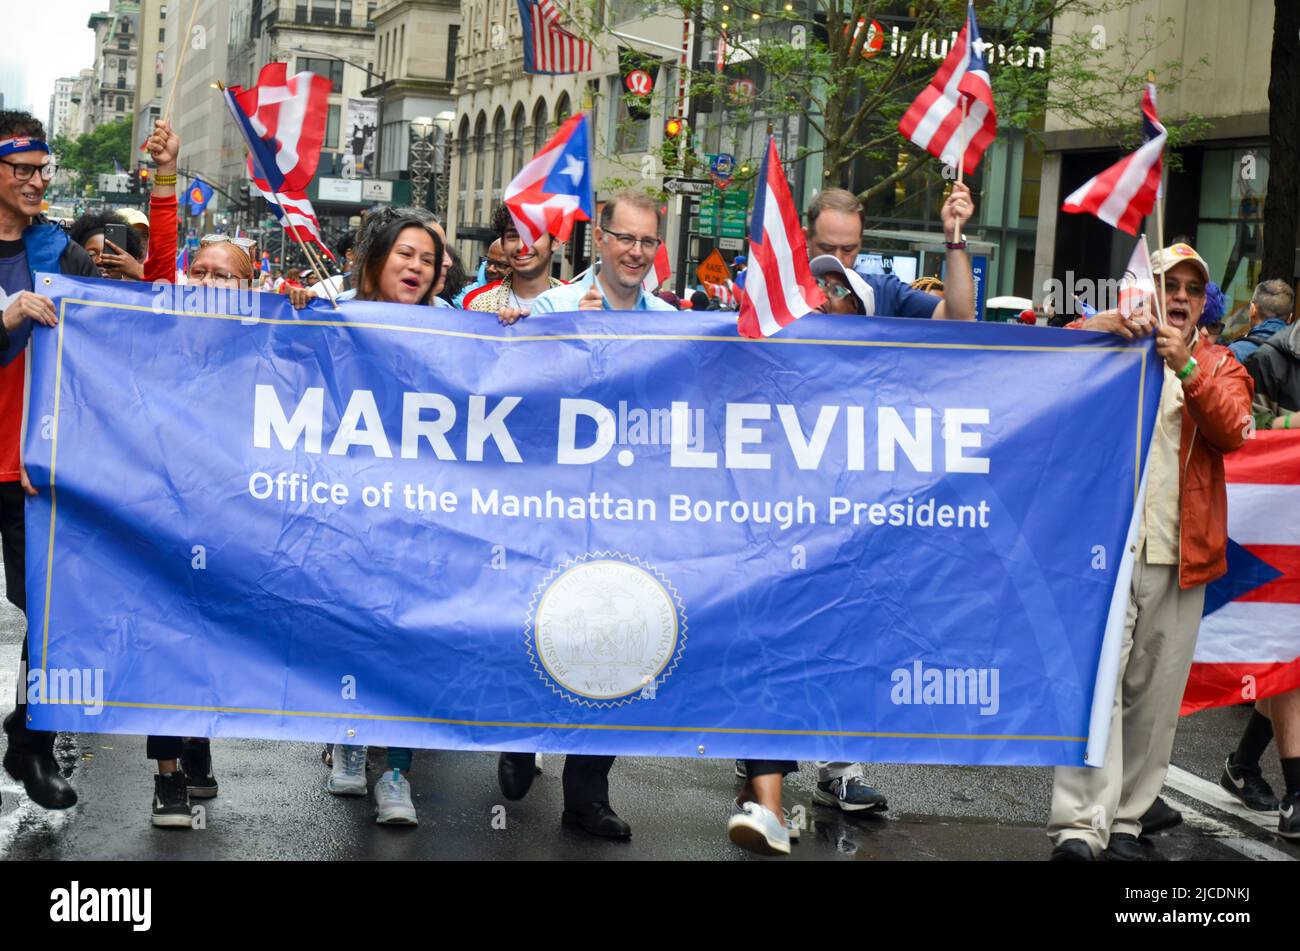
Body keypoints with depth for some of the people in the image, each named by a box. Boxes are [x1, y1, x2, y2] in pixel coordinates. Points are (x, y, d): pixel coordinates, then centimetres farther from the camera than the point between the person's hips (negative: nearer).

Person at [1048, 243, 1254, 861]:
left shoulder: (1220, 367, 15)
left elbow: (1231, 431, -4)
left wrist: (1188, 369, -19)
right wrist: (1104, 325, -22)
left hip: (1181, 555, 3)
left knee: (1156, 694, 5)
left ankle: (1126, 821, 12)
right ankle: (1078, 827, -17)